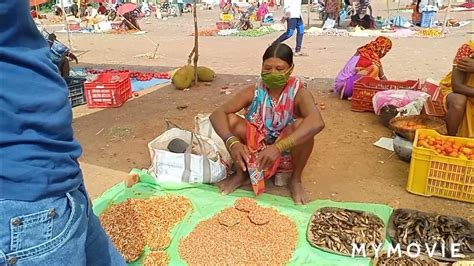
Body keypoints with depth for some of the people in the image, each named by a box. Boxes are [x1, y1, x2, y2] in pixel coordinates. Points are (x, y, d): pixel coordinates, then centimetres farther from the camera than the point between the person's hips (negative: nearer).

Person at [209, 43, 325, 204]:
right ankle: (241, 173, 3)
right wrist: (232, 142, -42)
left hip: (286, 152, -2)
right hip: (254, 151, 2)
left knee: (301, 125, -33)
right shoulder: (254, 92, -14)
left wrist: (278, 147, -52)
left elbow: (317, 123, -42)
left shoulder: (298, 93, -21)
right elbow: (217, 114, -22)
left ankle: (296, 180, -6)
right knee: (230, 120, -22)